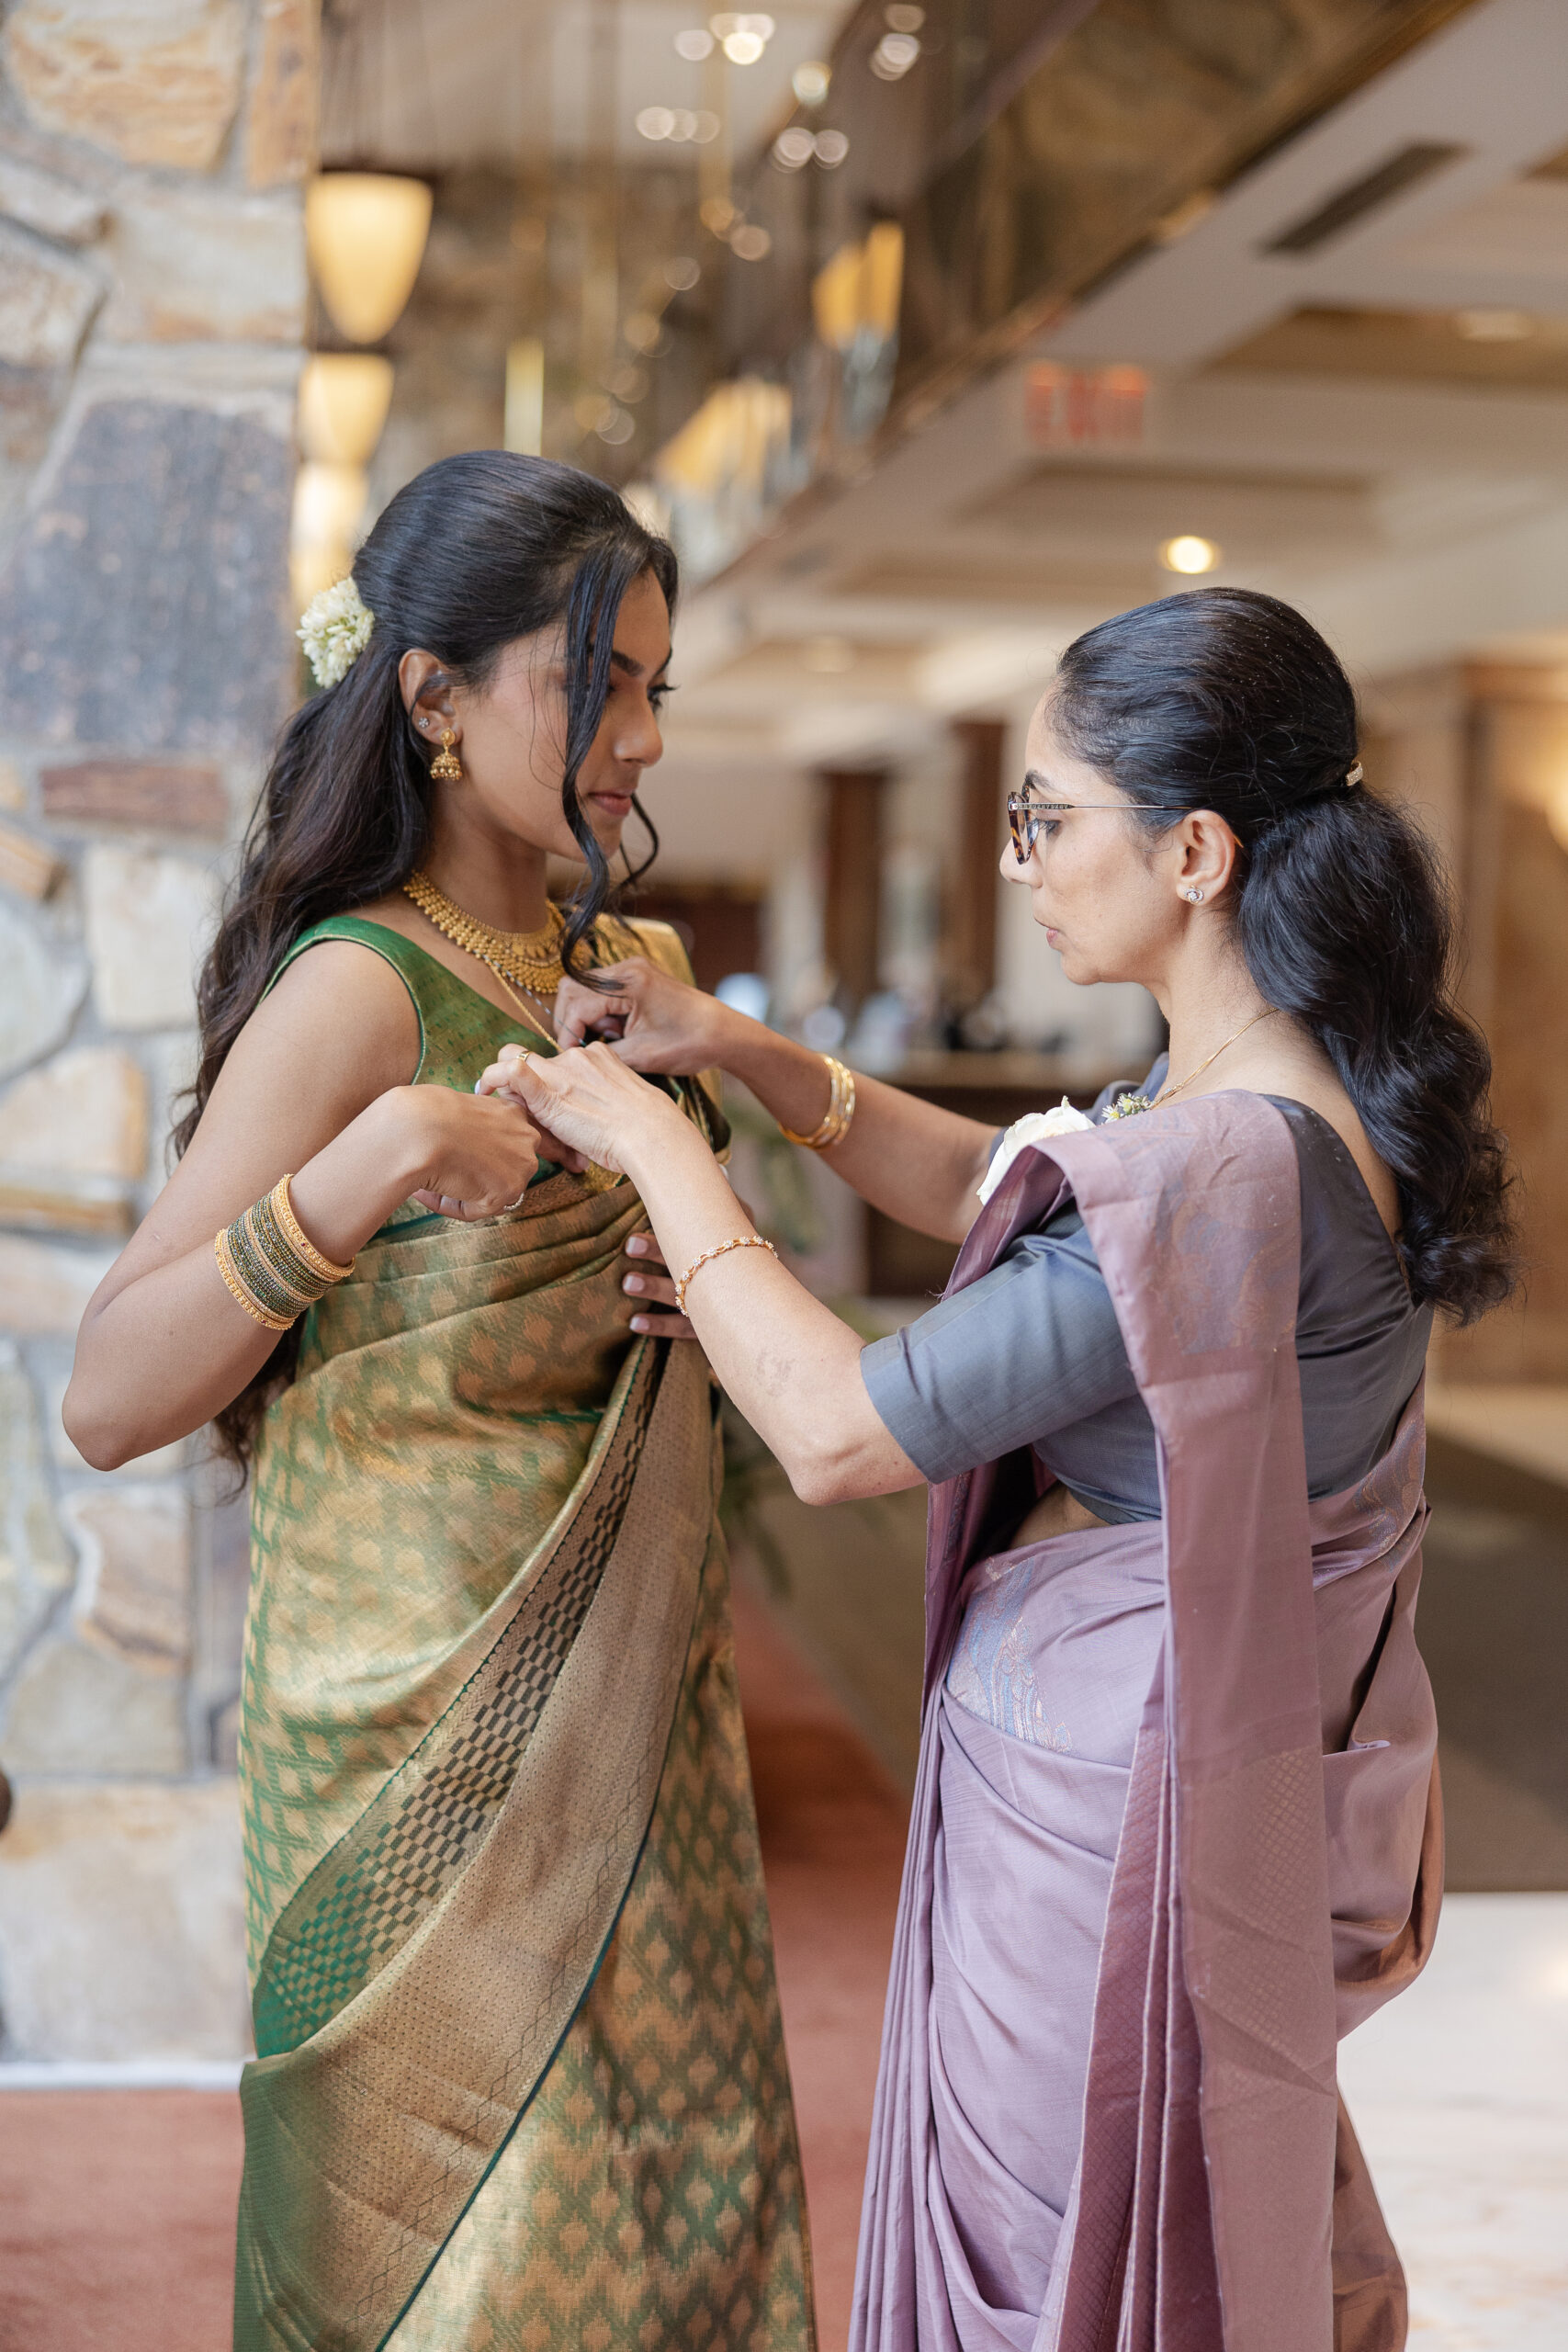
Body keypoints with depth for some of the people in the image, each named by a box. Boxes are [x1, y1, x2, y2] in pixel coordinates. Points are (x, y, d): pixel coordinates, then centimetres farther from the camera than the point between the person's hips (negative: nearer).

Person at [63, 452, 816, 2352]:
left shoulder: (631, 966, 6)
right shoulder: (357, 994, -16)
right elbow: (106, 1402, -21)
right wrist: (360, 1168, -33)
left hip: (628, 1716, 7)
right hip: (434, 1734, -7)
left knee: (678, 2193, 15)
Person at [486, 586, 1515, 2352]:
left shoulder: (1233, 1166, -30)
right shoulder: (1285, 1089, 1)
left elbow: (840, 1433, -25)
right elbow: (994, 1186, 16)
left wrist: (664, 1156, -13)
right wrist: (758, 1059, 3)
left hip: (1110, 1793, -9)